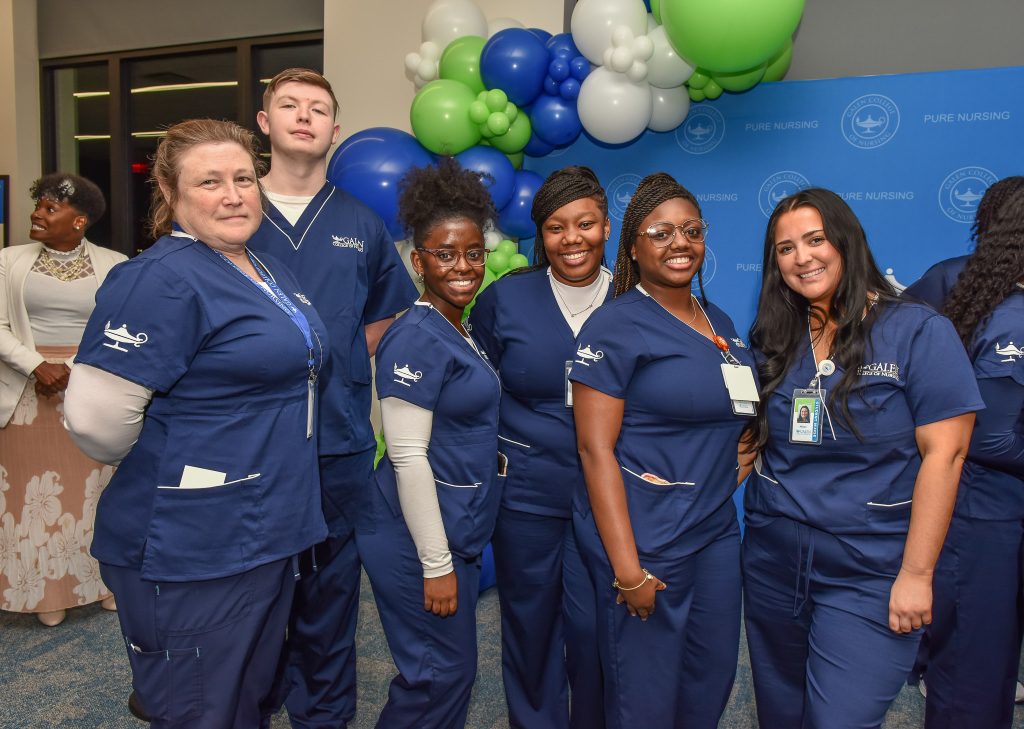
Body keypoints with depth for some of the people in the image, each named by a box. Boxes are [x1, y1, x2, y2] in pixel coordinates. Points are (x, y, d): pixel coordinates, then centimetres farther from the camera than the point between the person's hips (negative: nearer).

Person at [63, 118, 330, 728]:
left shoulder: (270, 271, 9)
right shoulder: (162, 280, -18)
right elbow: (98, 417, -24)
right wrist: (162, 474, -6)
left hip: (269, 535, 8)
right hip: (193, 552, -8)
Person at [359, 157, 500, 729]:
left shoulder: (460, 332, 8)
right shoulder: (417, 338, -19)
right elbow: (408, 457, -22)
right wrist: (436, 563, -19)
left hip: (459, 531, 9)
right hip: (421, 537, -9)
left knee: (447, 671, 20)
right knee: (443, 675, 6)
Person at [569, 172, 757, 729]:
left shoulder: (720, 323, 11)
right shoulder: (615, 325, -12)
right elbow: (595, 447, -17)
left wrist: (742, 455, 3)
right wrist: (626, 568, -19)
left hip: (717, 531, 7)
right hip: (642, 536, -7)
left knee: (713, 682, 18)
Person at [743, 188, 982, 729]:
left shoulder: (918, 332, -9)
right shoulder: (774, 338, 6)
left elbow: (943, 455, -12)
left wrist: (916, 575, -13)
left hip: (867, 575, -4)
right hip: (772, 561, 5)